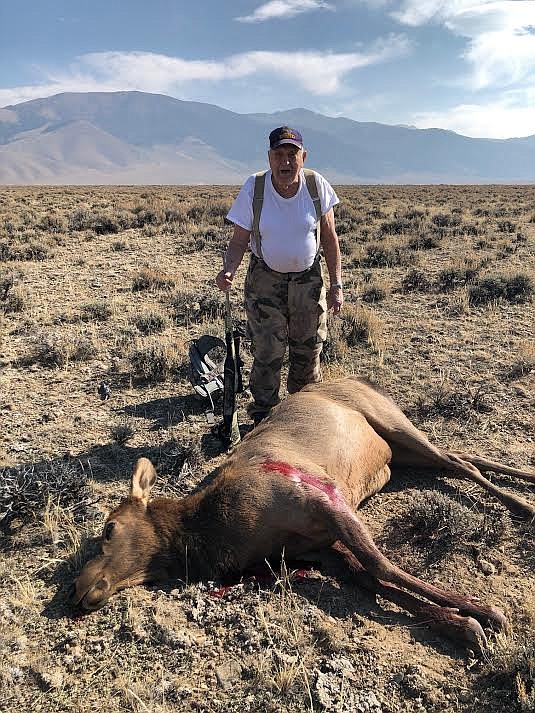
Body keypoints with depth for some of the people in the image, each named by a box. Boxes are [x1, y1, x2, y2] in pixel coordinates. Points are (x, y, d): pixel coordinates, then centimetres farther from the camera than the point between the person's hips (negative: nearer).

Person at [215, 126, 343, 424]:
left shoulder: (316, 184, -11)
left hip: (309, 277, 2)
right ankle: (264, 417, 16)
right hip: (265, 279, -1)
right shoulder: (254, 187, -14)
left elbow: (330, 239, -3)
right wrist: (229, 270, -29)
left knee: (309, 349, 11)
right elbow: (239, 240, -9)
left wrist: (336, 285, -6)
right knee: (267, 350, -3)